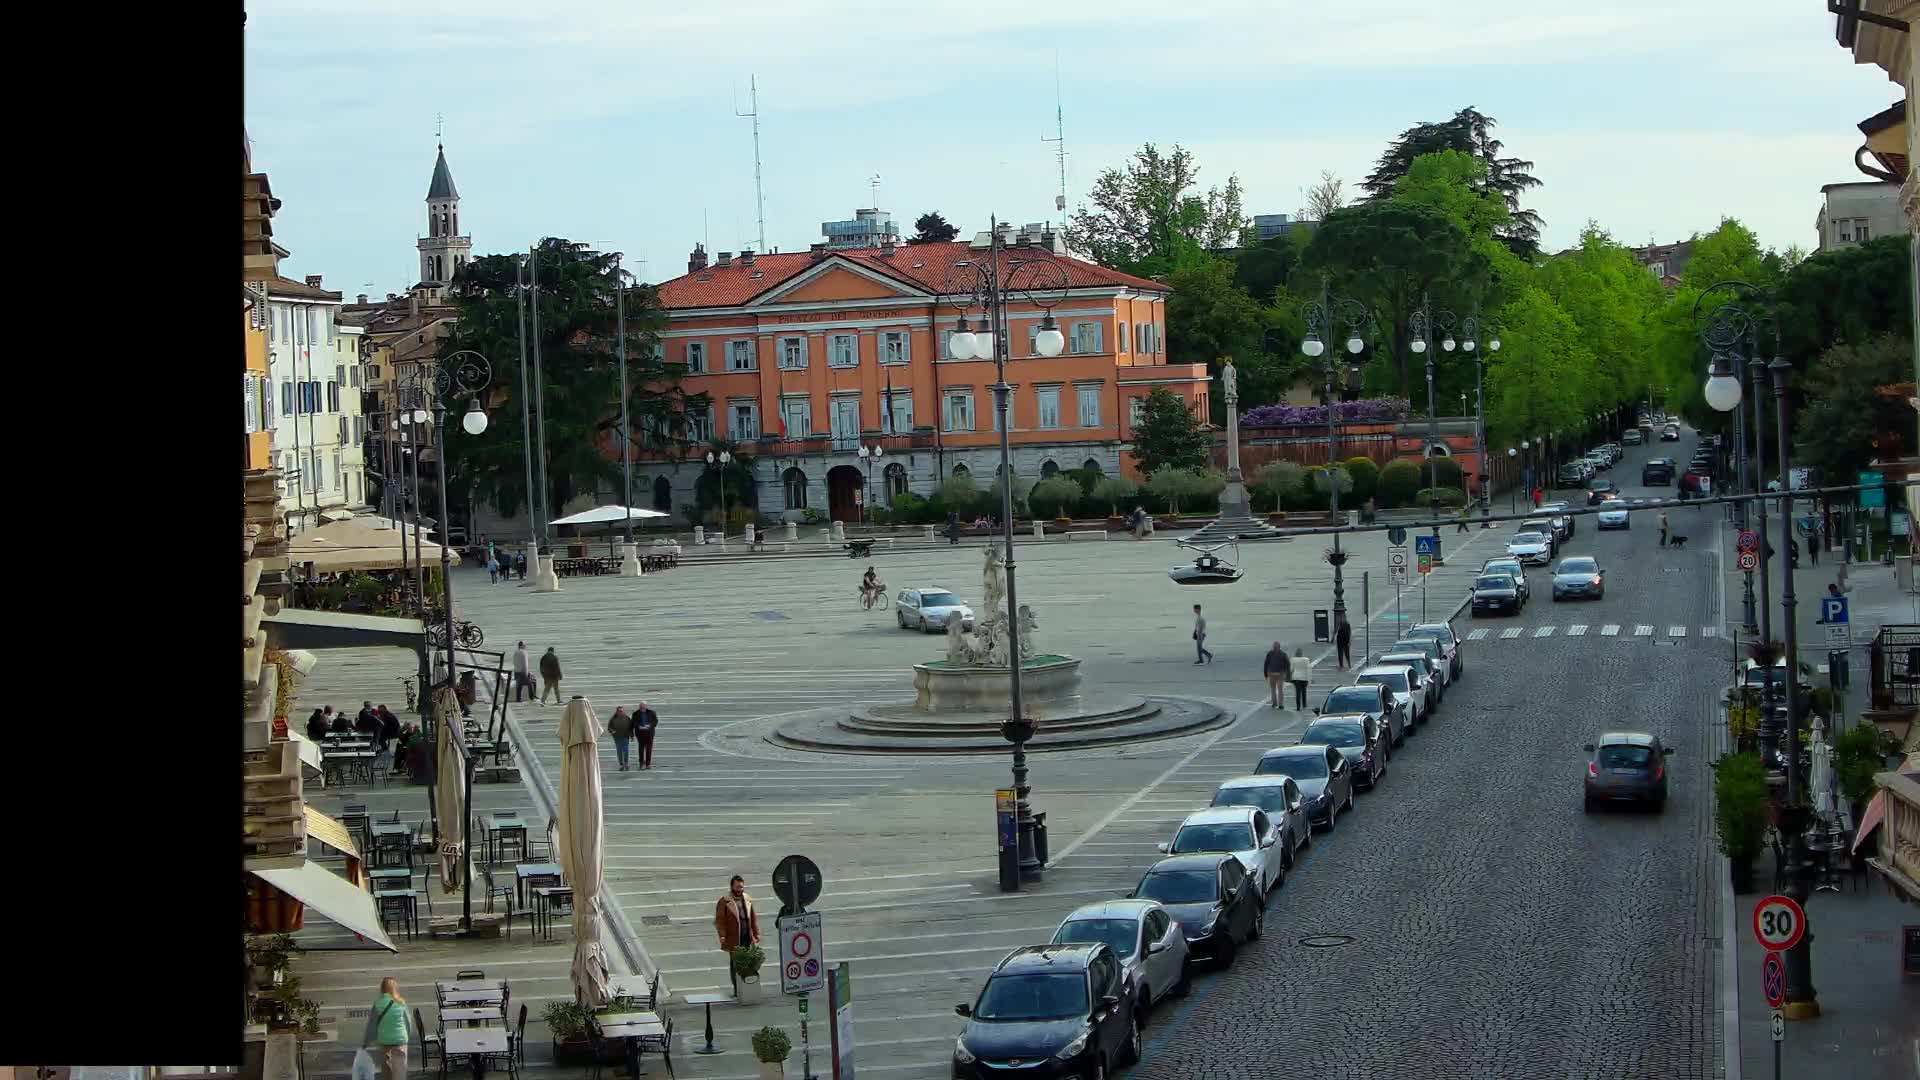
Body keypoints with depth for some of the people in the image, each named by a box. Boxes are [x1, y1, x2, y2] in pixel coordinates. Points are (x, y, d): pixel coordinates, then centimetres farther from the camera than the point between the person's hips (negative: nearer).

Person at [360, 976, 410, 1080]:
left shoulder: (377, 1003, -7)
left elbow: (371, 1024, -2)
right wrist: (407, 1035, 21)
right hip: (399, 1039, -2)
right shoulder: (400, 1003, -7)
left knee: (386, 1068, 18)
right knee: (399, 1068, -1)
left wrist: (365, 1042, 6)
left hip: (383, 1040, 2)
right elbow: (407, 1022, 3)